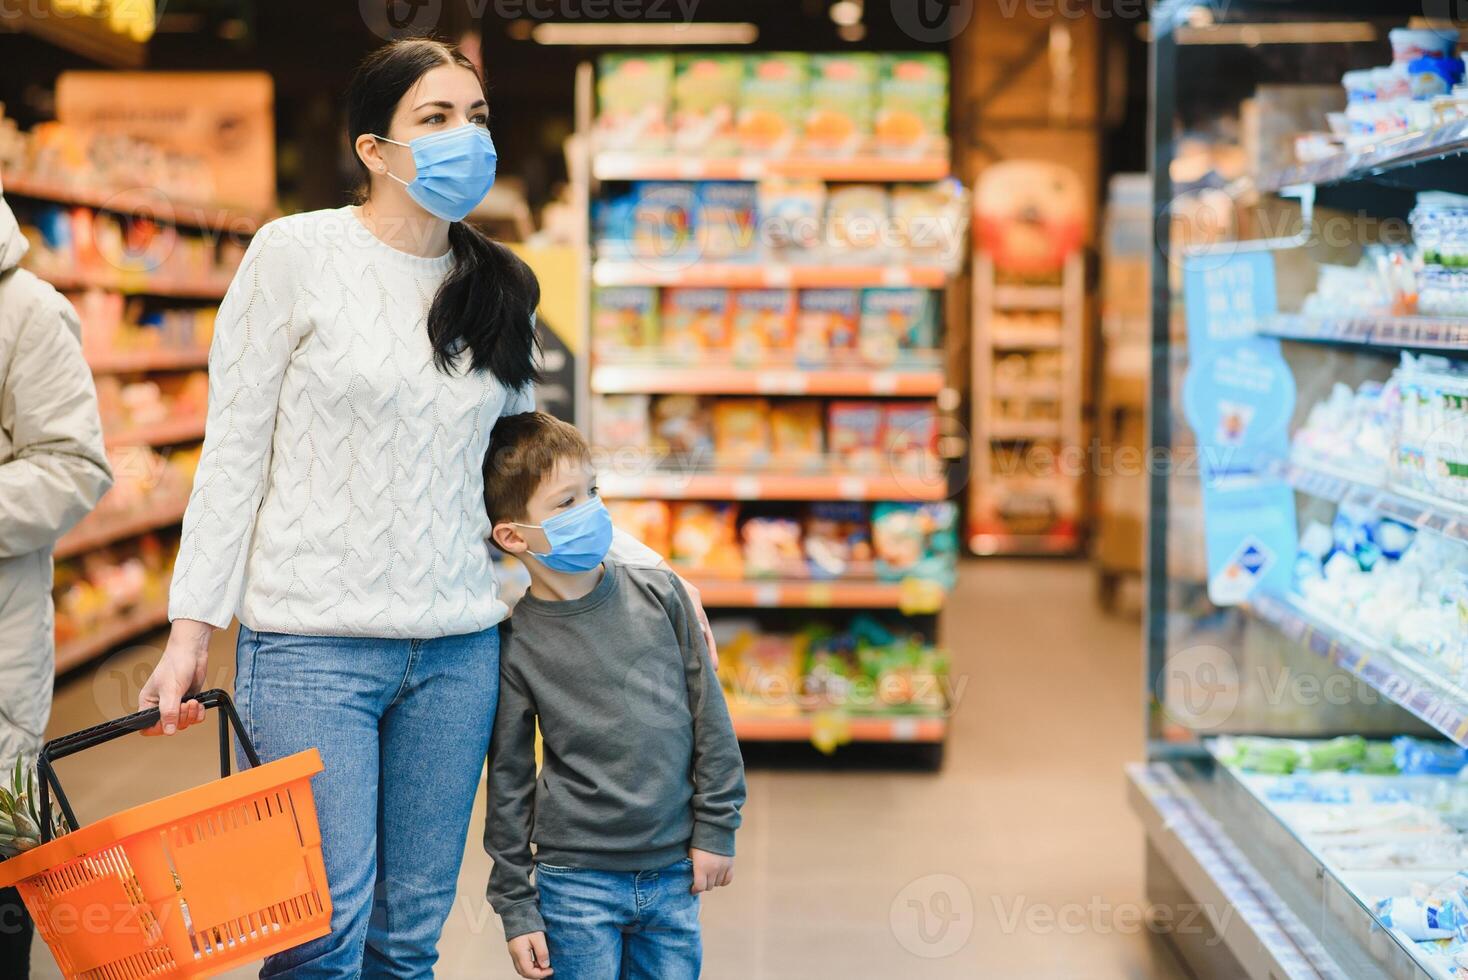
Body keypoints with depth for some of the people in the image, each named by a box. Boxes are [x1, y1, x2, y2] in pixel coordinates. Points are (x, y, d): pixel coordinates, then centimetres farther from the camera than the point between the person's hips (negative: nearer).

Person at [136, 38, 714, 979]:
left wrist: (638, 559, 11)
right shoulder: (297, 253, -2)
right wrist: (192, 628, -5)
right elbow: (234, 452, -2)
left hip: (459, 650, 4)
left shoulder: (501, 289, 11)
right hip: (314, 647, -4)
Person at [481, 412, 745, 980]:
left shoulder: (659, 595, 0)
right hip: (578, 881, -2)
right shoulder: (516, 643, -6)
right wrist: (515, 906, 0)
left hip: (675, 873, 3)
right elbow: (508, 781, -1)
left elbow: (710, 716, 6)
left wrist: (717, 828, 4)